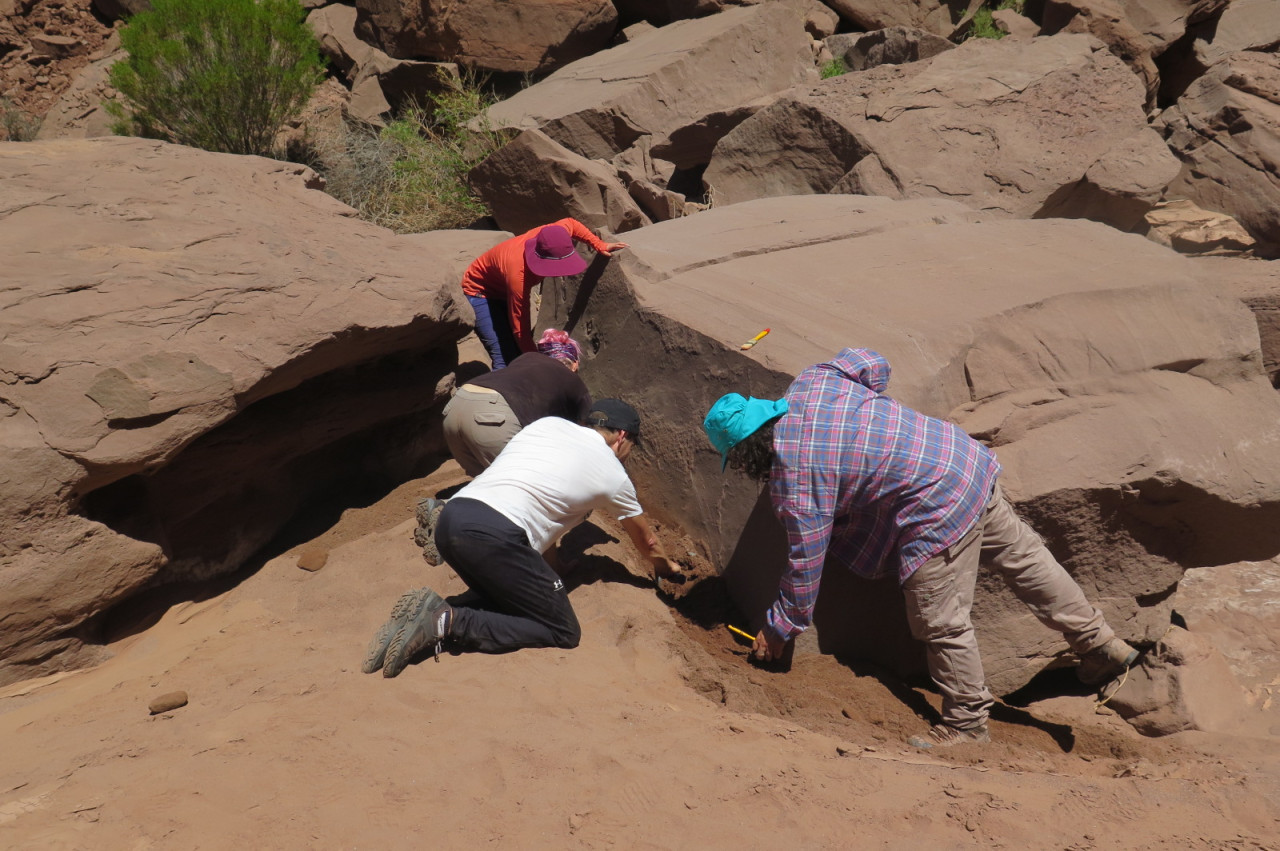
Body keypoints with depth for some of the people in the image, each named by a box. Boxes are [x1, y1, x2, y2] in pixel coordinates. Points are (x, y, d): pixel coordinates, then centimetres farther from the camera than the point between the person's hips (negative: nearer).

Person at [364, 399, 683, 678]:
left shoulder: (548, 424, 24)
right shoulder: (612, 473, 15)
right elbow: (646, 541, 32)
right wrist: (666, 567, 52)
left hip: (450, 520, 7)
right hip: (494, 536, -7)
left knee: (505, 596, 27)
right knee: (564, 632, 2)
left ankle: (430, 614, 1)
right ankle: (449, 622, -14)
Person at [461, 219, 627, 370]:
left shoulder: (547, 237, -27)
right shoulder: (518, 276, -44)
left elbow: (570, 223, 1)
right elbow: (520, 331, -34)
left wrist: (599, 245, -6)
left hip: (504, 290, 8)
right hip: (481, 293, -8)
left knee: (520, 353, 2)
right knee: (505, 360, -21)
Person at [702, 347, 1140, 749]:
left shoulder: (795, 477, -16)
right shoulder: (810, 382, 3)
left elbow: (806, 562, -9)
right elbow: (872, 362, 18)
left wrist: (778, 629, 4)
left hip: (939, 509, -9)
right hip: (966, 458, 9)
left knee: (940, 622, 6)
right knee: (1022, 556, 22)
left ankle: (967, 722, 23)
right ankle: (1103, 646, 36)